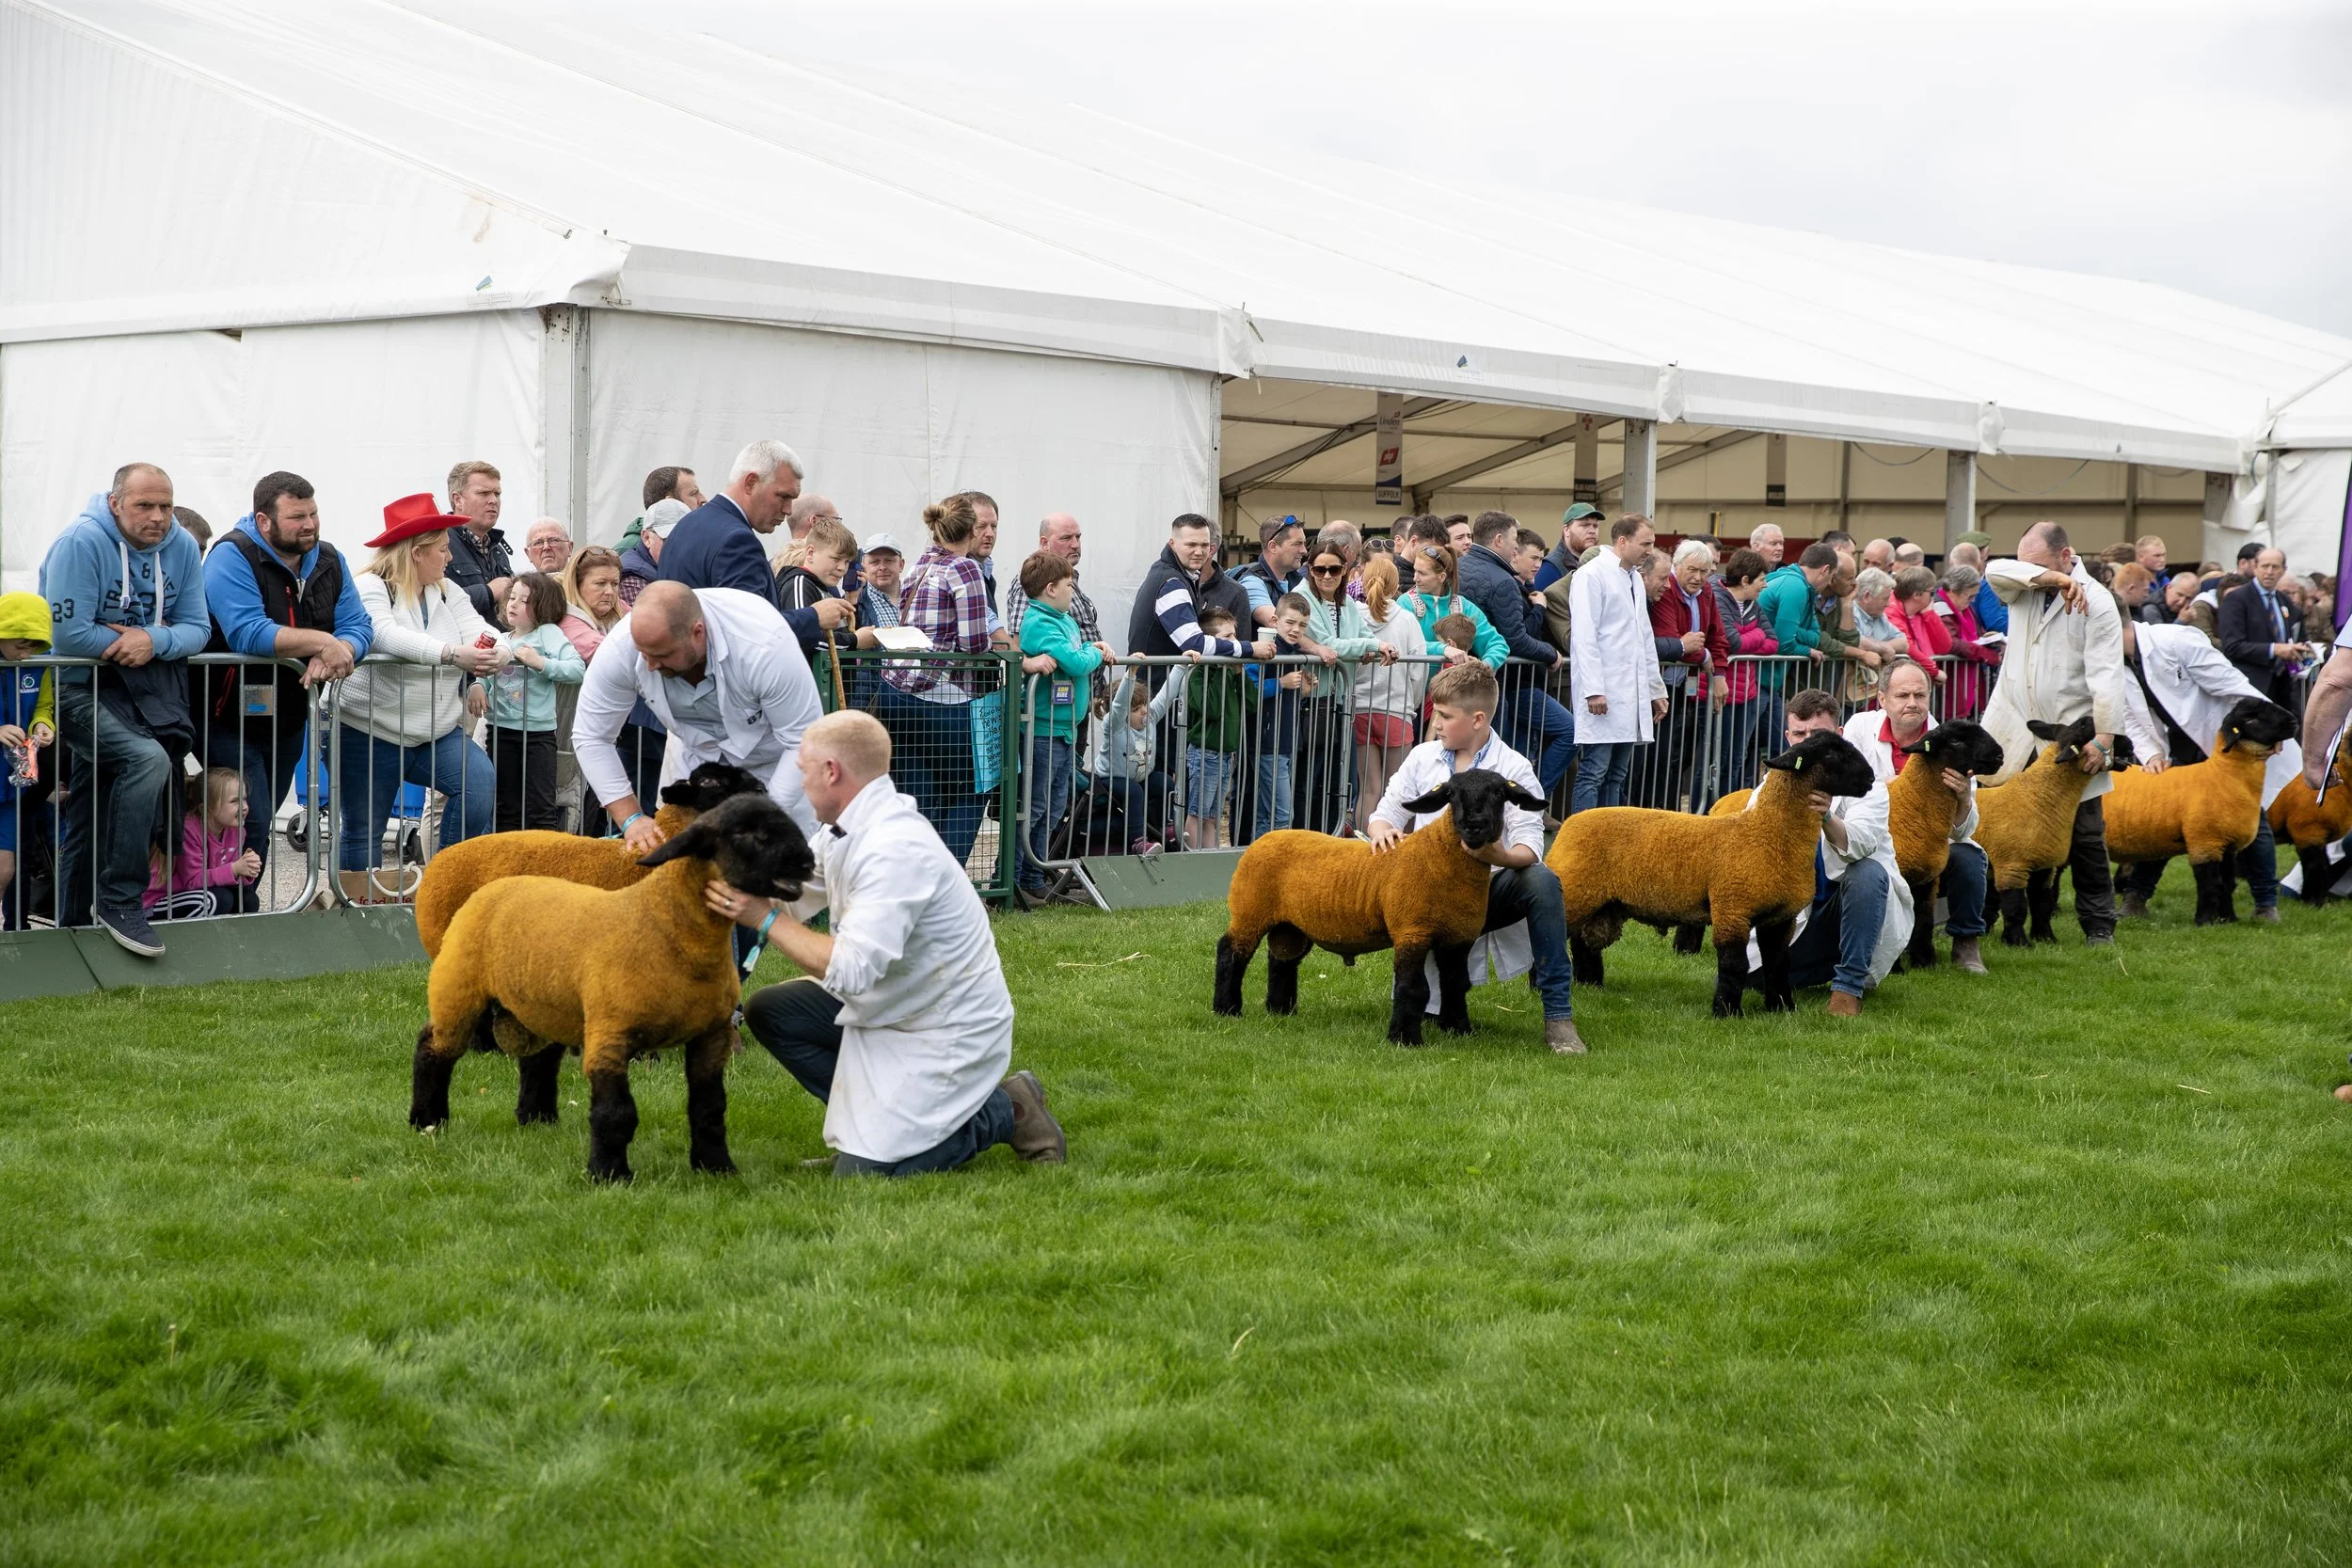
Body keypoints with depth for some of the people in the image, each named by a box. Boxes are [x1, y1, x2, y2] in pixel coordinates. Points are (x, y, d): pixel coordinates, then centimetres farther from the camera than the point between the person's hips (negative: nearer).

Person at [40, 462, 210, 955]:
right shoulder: (82, 542, -17)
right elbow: (68, 635, -22)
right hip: (80, 688, -6)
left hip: (148, 685, 6)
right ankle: (120, 901, -20)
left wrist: (153, 640, -20)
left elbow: (198, 628, -1)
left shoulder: (182, 547, 0)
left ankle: (74, 921, 28)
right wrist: (125, 644, -12)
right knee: (149, 759, -29)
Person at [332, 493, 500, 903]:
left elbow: (480, 632, -2)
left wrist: (489, 655, -28)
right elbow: (387, 635, -27)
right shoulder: (370, 588, -9)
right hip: (370, 731, -5)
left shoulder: (448, 592, 11)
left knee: (479, 780, -19)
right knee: (363, 831, 0)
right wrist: (452, 654, -39)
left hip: (436, 731, 5)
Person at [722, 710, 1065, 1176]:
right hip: (888, 1009, 9)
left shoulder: (896, 849, -30)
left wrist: (766, 919, -25)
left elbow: (851, 971, -33)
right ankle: (871, 1113, 12)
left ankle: (1005, 1111, 4)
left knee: (861, 1173, -13)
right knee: (767, 1010, 6)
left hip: (946, 1033, -9)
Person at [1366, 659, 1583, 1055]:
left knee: (1542, 881, -34)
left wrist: (1504, 856, -40)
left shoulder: (1514, 769, -6)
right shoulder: (1422, 758, 5)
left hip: (1489, 887, -2)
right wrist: (1382, 830, -17)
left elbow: (1530, 846, -16)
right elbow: (1386, 813, 9)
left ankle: (1558, 1015, -28)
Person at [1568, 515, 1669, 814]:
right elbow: (1584, 636, -14)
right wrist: (1593, 689, -20)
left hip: (1631, 695, 8)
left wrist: (1656, 689, 22)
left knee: (1617, 776, 8)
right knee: (1593, 775, -9)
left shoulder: (1634, 578, 19)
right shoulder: (1592, 576, -7)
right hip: (1602, 695, -8)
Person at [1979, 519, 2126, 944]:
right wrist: (2055, 578, -20)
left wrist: (2104, 739, -21)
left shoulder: (2096, 602, -7)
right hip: (2015, 733, 4)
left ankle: (2099, 924, 13)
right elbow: (1993, 570, -15)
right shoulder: (2021, 587, 8)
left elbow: (2106, 677, -14)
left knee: (2085, 835, 3)